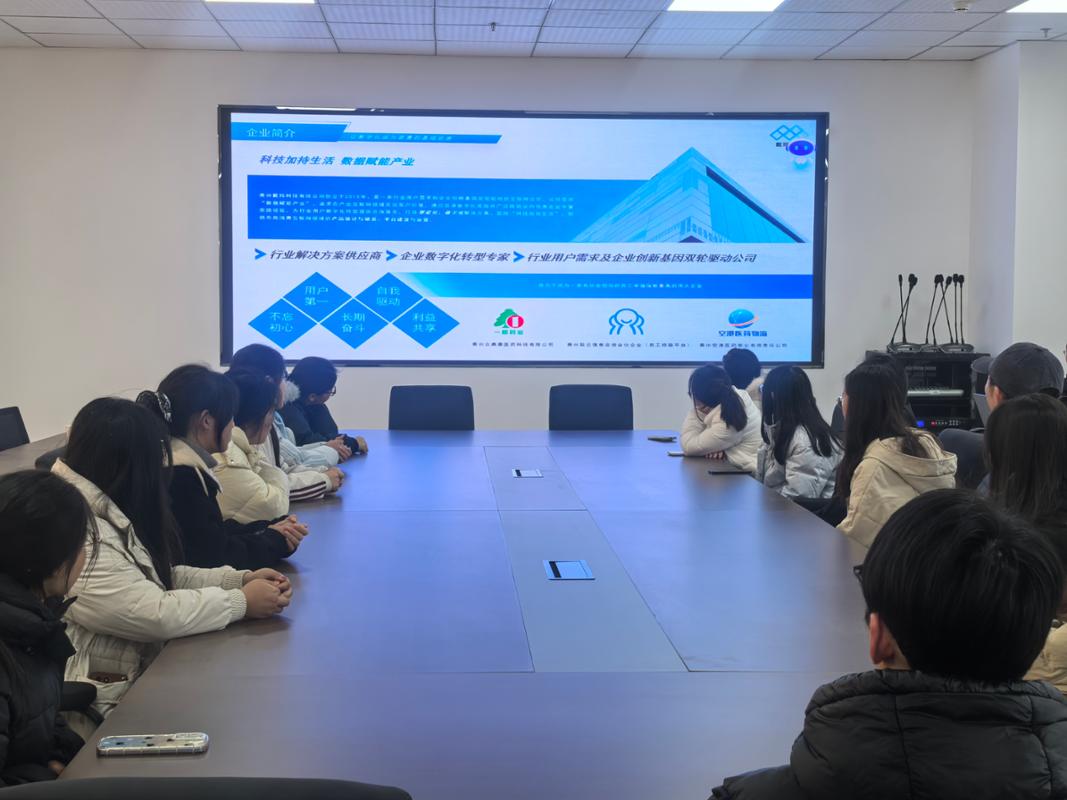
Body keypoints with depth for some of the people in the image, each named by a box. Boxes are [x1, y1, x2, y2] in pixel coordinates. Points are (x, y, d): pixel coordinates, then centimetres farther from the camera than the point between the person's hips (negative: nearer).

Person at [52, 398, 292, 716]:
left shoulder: (110, 513, 7)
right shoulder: (75, 537, -24)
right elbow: (158, 615, -25)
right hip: (107, 706, -9)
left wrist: (240, 579, 0)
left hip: (139, 673, 9)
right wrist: (242, 601, -14)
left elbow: (163, 577, 13)